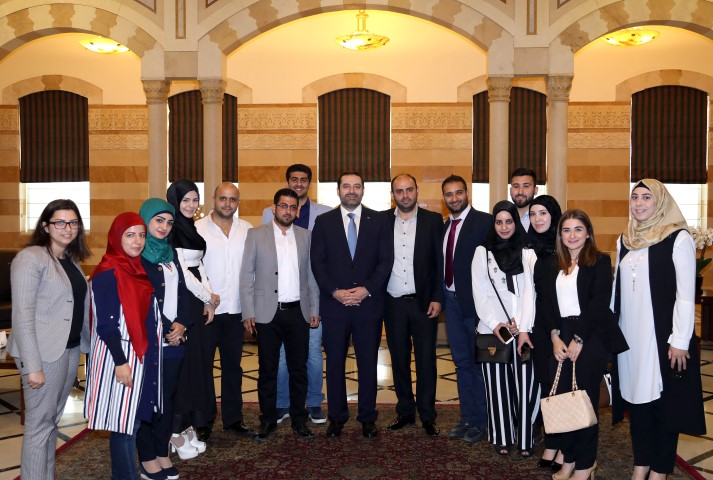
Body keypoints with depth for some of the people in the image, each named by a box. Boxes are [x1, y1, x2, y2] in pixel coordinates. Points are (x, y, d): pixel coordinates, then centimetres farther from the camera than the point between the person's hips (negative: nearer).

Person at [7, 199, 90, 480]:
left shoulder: (71, 260, 12)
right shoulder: (30, 258, -11)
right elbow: (22, 315, -16)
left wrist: (84, 345, 7)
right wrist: (32, 366, -19)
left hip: (72, 349, 7)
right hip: (44, 352, -7)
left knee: (52, 420, 16)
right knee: (39, 423, 2)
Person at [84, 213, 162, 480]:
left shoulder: (139, 269, 11)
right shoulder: (107, 273, -13)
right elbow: (106, 323, -17)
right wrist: (120, 362, -20)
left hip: (144, 354, 8)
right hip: (121, 355, -7)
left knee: (135, 417, 13)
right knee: (124, 422, 0)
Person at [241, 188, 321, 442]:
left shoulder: (306, 236, 8)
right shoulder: (256, 235, 2)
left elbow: (312, 275, 10)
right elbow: (246, 276, 1)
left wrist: (315, 310, 6)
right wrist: (248, 313, -5)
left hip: (298, 312, 2)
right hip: (267, 313, -2)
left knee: (299, 370, 8)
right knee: (267, 371, 6)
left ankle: (299, 421, 22)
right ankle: (268, 421, 21)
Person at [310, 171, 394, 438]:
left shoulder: (378, 221, 5)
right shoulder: (323, 222, 6)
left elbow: (386, 260, 0)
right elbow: (317, 262, 1)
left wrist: (366, 289, -11)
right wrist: (335, 292, -11)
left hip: (369, 303, 0)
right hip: (334, 304, 1)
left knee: (368, 363, 7)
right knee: (335, 363, 8)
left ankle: (367, 418, 21)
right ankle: (337, 417, 22)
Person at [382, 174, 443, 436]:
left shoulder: (433, 220, 0)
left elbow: (440, 262, -1)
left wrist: (437, 298, -7)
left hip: (424, 302, -1)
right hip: (393, 303, 2)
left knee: (426, 359, 4)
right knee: (399, 360, 11)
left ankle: (427, 416, 18)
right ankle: (405, 412, 25)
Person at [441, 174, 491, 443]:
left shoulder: (484, 222, -10)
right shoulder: (445, 226, 12)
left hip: (475, 301, -7)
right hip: (452, 301, 7)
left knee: (479, 362, 5)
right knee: (462, 363, 14)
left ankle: (481, 421, 18)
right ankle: (467, 418, 26)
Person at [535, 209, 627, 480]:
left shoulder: (600, 262, 0)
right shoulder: (550, 265, 12)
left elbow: (599, 303, -8)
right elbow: (547, 303, 6)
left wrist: (579, 339, -12)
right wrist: (555, 336, -6)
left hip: (591, 337, -4)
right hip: (561, 337, 4)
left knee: (585, 399, -1)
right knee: (561, 397, 0)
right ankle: (569, 458, 13)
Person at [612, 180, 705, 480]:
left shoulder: (678, 238, -8)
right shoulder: (625, 240, 9)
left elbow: (685, 295, -11)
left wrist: (680, 341, -14)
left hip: (661, 336, -5)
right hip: (629, 336, 5)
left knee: (664, 402, 3)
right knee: (636, 398, 11)